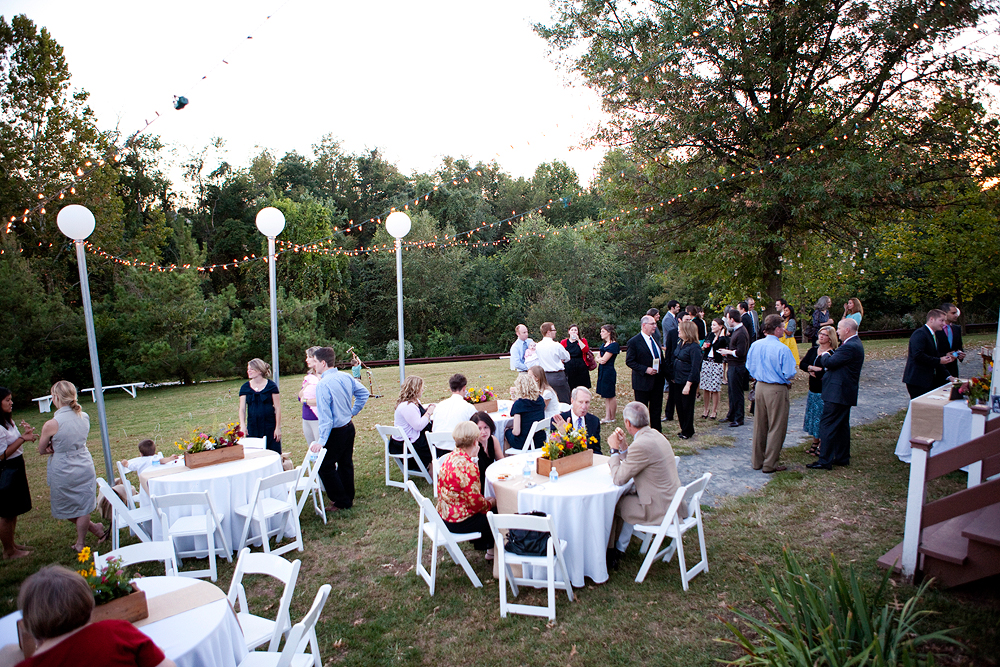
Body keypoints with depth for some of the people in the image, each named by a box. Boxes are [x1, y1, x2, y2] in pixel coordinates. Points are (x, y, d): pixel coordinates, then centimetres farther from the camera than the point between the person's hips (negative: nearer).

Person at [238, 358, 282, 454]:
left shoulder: (271, 386, -2)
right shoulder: (245, 387, 6)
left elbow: (278, 408, -2)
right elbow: (242, 409, 3)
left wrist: (278, 427, -6)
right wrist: (242, 425, -13)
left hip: (270, 426, -2)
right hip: (252, 427, 3)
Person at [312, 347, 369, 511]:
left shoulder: (323, 384, -22)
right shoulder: (347, 377, 1)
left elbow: (325, 415, -26)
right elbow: (364, 393, 13)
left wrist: (321, 440, -24)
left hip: (335, 432, -8)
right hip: (349, 427, 8)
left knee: (326, 467, 6)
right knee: (345, 464, 19)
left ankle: (341, 502, 13)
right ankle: (348, 499, 30)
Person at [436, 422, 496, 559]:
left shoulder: (451, 457, 0)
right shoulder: (467, 467, -29)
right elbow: (476, 503, -23)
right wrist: (490, 503, -3)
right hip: (458, 522, -9)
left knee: (493, 508, 21)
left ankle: (482, 544, 35)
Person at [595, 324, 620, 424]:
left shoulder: (613, 345, -14)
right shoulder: (604, 344, 14)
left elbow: (604, 360, -17)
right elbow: (598, 357, 13)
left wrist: (599, 359, 2)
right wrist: (599, 359, -8)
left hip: (609, 371, -9)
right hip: (602, 371, 9)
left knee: (611, 395, 1)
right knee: (606, 396, 11)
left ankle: (612, 418, 10)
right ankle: (607, 417, 16)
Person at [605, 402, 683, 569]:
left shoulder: (641, 445, -25)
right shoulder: (655, 435, 6)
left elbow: (619, 479, -17)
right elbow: (632, 464, 18)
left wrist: (614, 450, -7)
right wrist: (623, 447, 6)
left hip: (660, 509, -9)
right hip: (672, 500, 9)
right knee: (626, 499, 22)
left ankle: (610, 551, 27)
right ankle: (620, 549, 32)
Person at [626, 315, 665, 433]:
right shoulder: (634, 342, -13)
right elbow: (629, 361, -15)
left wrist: (662, 370, 7)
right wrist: (645, 369, -22)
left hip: (657, 380, 6)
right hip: (643, 381, -6)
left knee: (656, 409, 14)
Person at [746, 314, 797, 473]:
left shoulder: (755, 345, 0)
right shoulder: (782, 349, -19)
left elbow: (749, 367, 9)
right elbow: (789, 374, -16)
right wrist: (786, 380, 5)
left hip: (760, 387, 6)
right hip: (777, 390, -6)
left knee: (759, 425, 16)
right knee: (776, 427, 6)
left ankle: (757, 460, 26)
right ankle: (770, 464, 13)